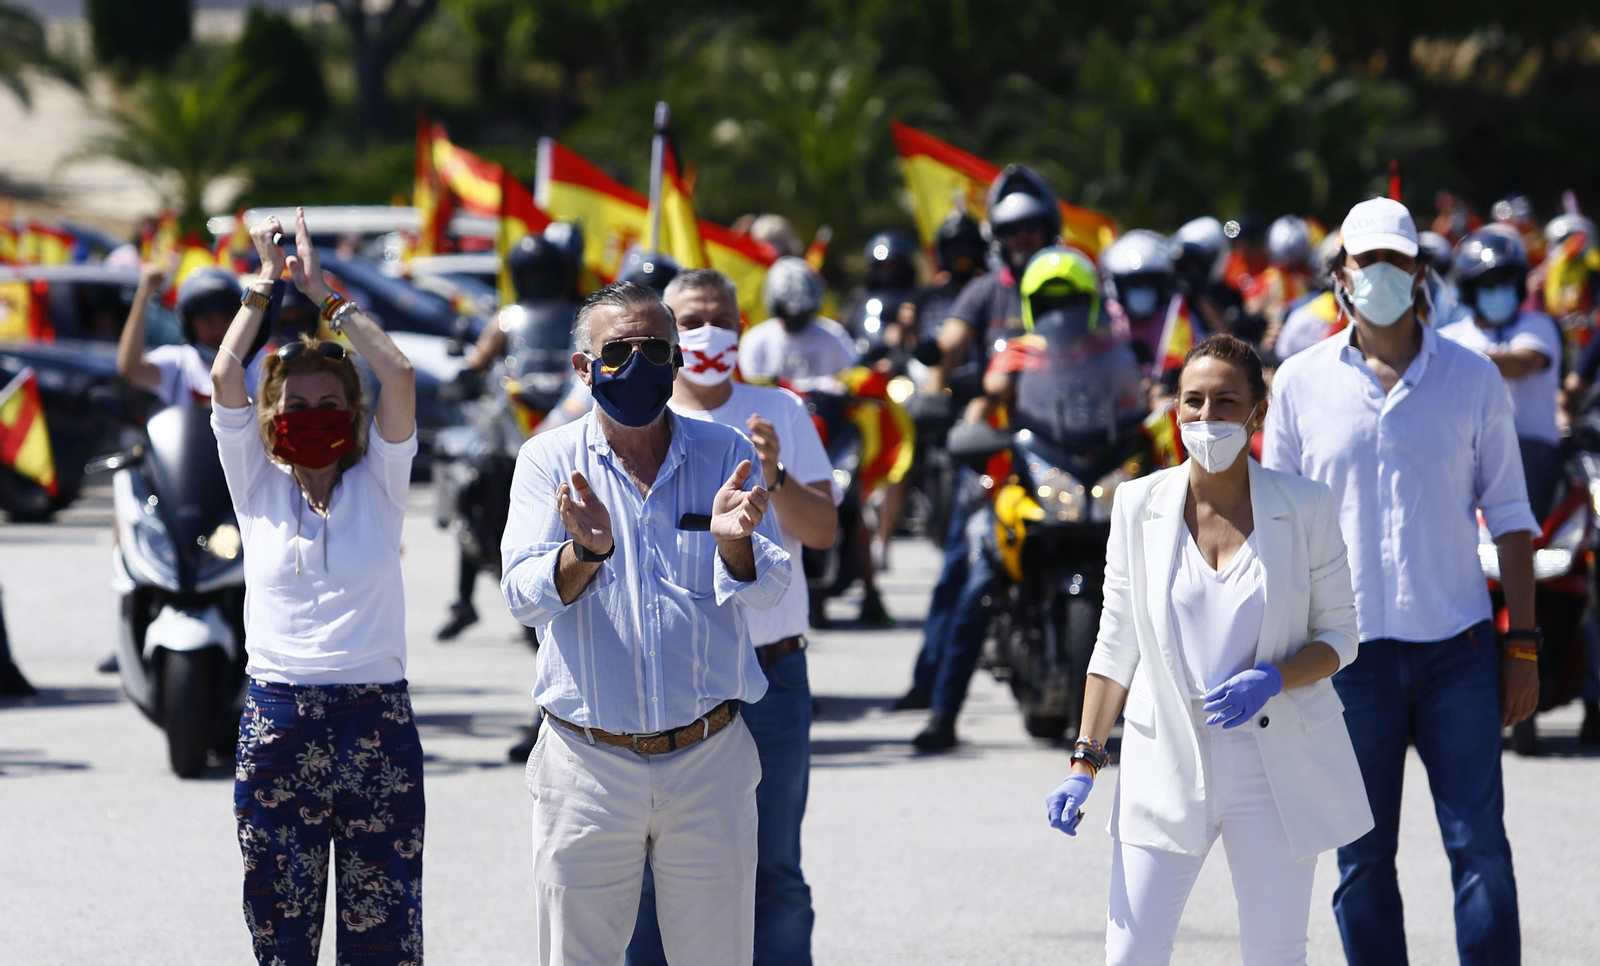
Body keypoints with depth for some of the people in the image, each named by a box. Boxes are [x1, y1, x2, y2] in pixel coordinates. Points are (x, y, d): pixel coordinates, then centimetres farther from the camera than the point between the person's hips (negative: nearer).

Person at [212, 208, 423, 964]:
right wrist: (265, 287, 5)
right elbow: (224, 375, -2)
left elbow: (398, 375, -7)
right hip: (277, 722, 1)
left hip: (376, 717, -1)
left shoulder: (377, 485, 6)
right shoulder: (259, 487, 8)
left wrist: (323, 294, -1)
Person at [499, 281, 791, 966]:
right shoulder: (550, 461, 2)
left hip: (709, 762, 1)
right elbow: (525, 596, -10)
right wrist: (587, 552, -31)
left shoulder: (724, 456, 4)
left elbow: (765, 589, -6)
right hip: (588, 766, -1)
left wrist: (734, 543, -29)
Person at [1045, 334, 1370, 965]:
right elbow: (1117, 646, 7)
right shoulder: (1140, 505, 1)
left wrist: (1272, 680, -17)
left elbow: (1339, 635, 2)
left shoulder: (1304, 506, -3)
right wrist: (1085, 763, 1)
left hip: (1276, 765, -1)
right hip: (1167, 764, 1)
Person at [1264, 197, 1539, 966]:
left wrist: (1522, 644, 2)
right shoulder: (1301, 383, 5)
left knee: (1480, 846, -5)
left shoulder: (1472, 378, 5)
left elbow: (1508, 517, 8)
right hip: (1349, 649, 0)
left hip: (1457, 646, 0)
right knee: (1362, 860, 3)